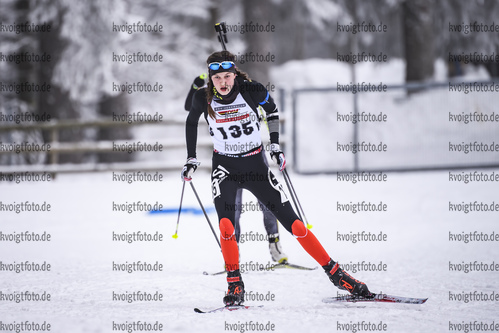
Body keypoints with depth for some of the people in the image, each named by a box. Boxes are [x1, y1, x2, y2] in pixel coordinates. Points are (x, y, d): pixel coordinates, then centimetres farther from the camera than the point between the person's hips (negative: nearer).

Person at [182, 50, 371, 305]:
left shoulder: (252, 91, -16)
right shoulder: (203, 98, -12)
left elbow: (271, 110, 7)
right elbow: (191, 122, 10)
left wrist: (275, 145, 5)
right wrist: (191, 159, 10)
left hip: (255, 165, 0)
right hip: (225, 167, 0)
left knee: (294, 224, -3)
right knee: (226, 225, -24)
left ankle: (335, 274, 6)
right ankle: (235, 286, -9)